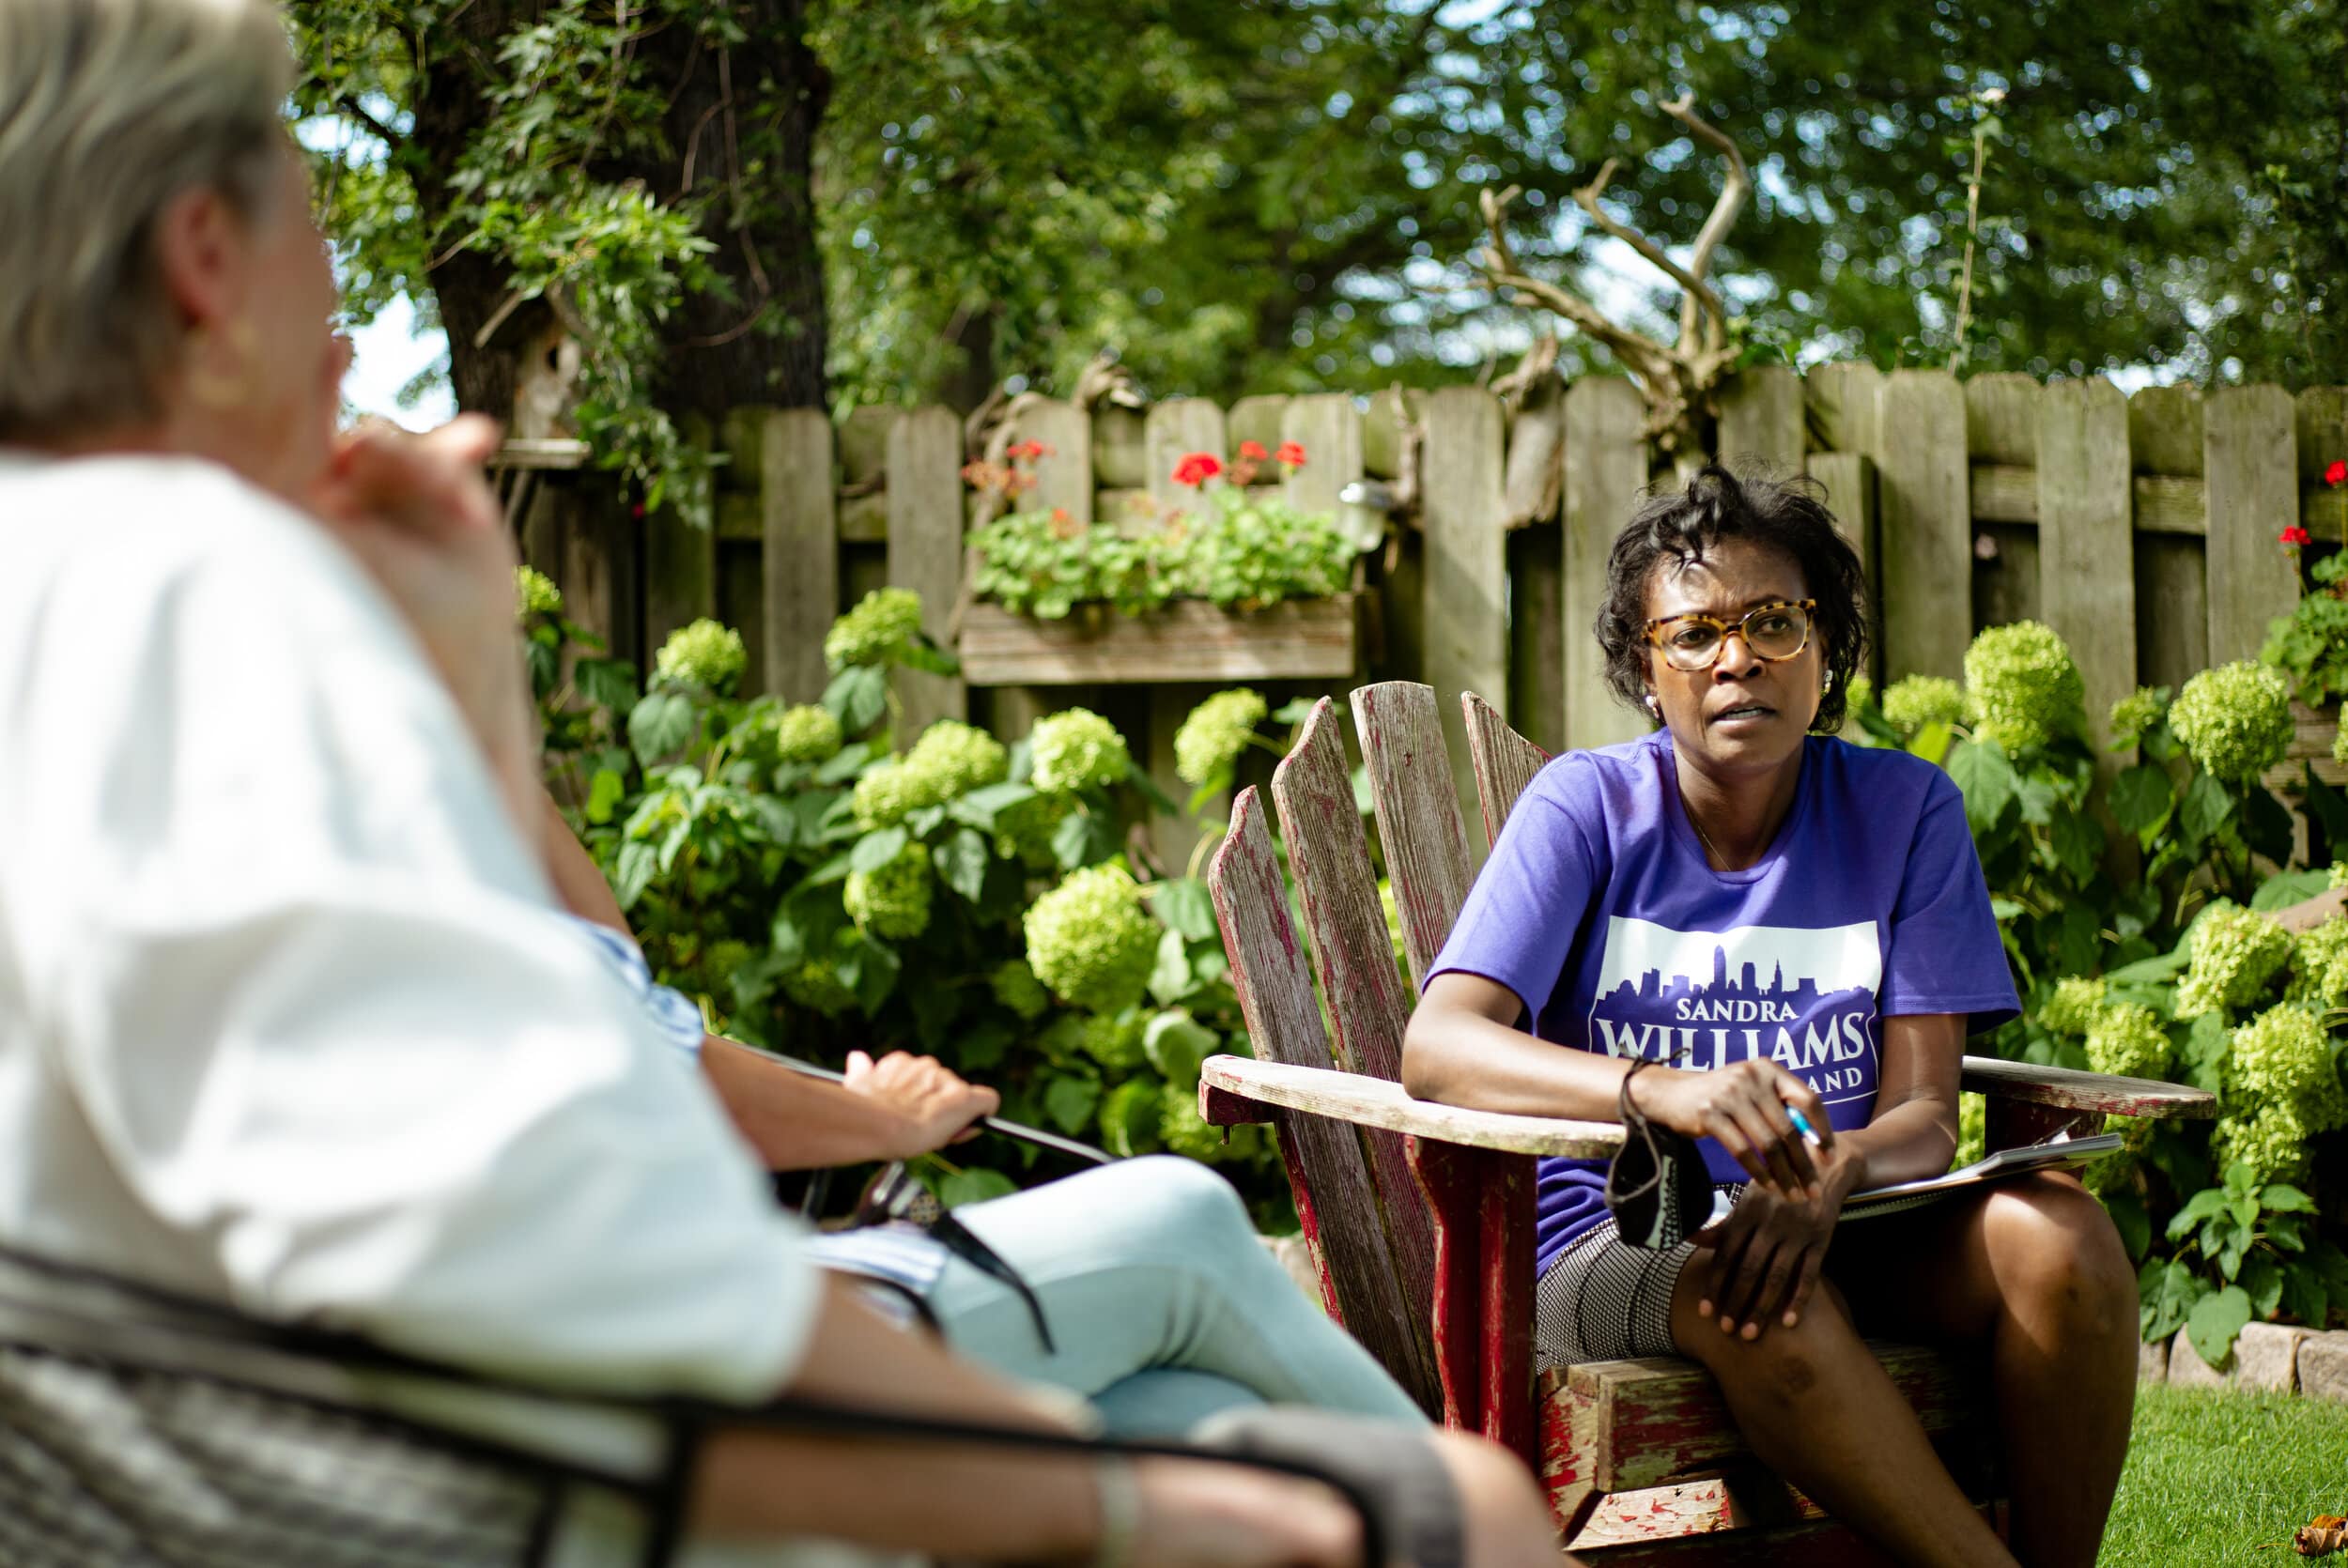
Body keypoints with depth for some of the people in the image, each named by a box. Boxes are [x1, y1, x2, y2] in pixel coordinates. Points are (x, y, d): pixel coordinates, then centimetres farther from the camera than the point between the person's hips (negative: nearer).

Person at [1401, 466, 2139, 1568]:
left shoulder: (1904, 808, 2)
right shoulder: (1589, 807, -4)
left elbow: (1922, 1112, -4)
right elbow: (1436, 1047, -18)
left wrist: (1826, 1179, -30)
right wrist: (1663, 1090, -36)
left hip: (1848, 1231, 3)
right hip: (1612, 1245, -2)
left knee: (2060, 1234, -25)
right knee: (1749, 1285, -35)